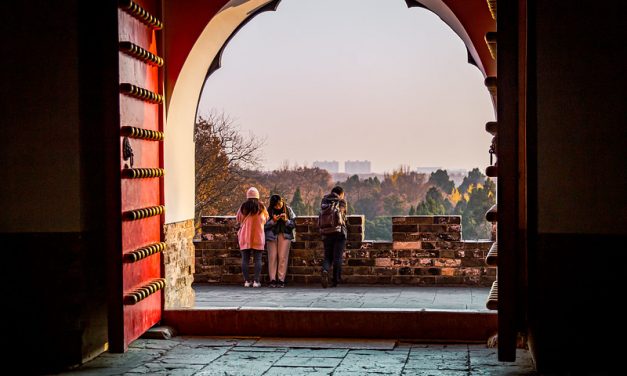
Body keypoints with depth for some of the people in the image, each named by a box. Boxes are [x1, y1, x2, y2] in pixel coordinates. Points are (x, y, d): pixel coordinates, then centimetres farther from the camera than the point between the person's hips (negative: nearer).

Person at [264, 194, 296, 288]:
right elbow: (265, 225, -1)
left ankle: (281, 280, -5)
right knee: (272, 257, -4)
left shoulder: (288, 210, 4)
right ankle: (272, 280, -2)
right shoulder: (269, 210, 2)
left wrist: (286, 220, -13)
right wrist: (273, 221, -16)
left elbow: (293, 225, 4)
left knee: (282, 257, -6)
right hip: (271, 235, 0)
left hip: (285, 235, 0)